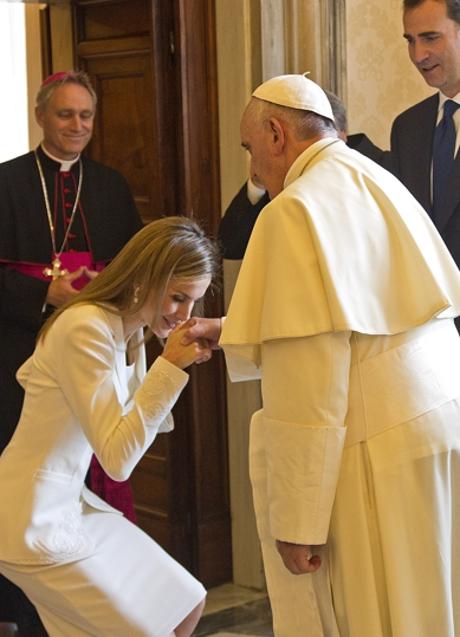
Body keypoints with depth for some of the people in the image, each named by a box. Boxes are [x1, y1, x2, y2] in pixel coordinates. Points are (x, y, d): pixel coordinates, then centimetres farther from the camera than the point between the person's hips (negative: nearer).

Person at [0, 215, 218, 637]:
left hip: (71, 505, 9)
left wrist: (177, 363, -4)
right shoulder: (86, 328, -23)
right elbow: (118, 459, -25)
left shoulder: (128, 329, 5)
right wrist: (171, 366, -27)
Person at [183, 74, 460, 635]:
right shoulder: (379, 187, 12)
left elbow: (308, 385, -19)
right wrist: (232, 335, 26)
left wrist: (296, 521, -14)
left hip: (376, 455, -8)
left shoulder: (297, 210, -13)